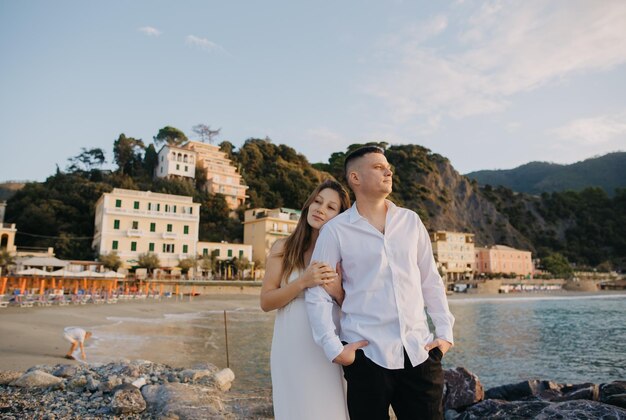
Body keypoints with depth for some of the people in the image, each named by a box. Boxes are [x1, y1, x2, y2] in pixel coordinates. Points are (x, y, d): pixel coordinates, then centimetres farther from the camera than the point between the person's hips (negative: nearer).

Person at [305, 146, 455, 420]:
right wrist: (334, 348, -9)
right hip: (367, 355, -3)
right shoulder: (335, 230, -3)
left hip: (420, 351, 3)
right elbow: (317, 294, -3)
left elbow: (431, 281, 11)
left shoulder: (411, 221, 8)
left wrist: (445, 332, 5)